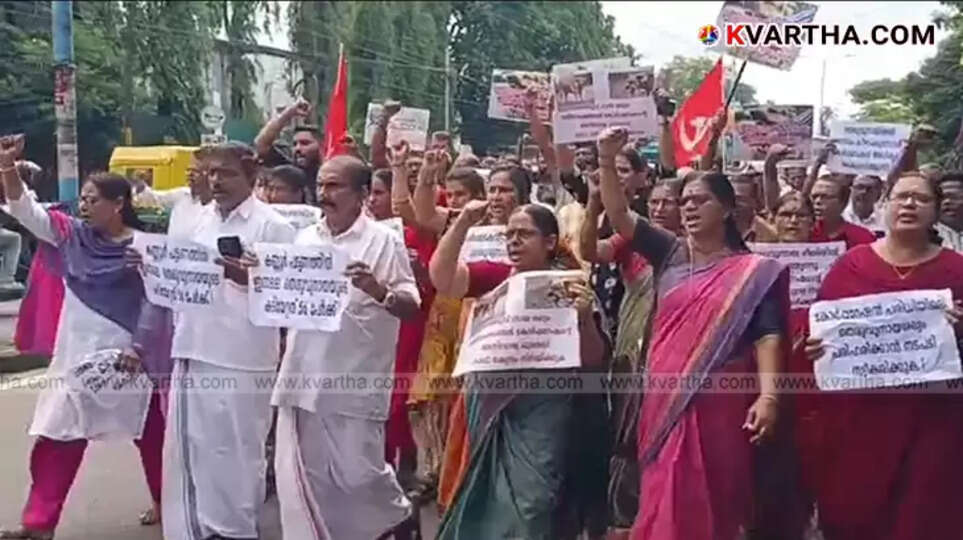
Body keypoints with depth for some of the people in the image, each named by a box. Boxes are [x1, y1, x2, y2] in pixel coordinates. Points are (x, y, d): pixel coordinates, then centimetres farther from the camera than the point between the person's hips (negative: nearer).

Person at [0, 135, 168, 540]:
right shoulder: (72, 234, 4)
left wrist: (140, 348, -14)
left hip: (128, 354, -4)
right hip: (78, 353, 5)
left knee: (151, 434, 12)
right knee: (57, 438, 6)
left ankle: (165, 502, 32)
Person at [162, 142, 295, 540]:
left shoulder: (272, 225, -5)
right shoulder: (200, 219, 14)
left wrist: (241, 275, -23)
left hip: (240, 358, -6)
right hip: (193, 351, 6)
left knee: (234, 452, 3)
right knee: (187, 449, 13)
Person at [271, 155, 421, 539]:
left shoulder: (384, 241, -5)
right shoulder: (304, 239, 11)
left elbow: (411, 307, -8)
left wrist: (378, 290, -26)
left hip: (355, 380, -5)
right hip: (304, 375, 5)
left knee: (357, 474, 1)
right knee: (300, 476, 8)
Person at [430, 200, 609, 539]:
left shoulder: (567, 286, -7)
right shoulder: (495, 276, 1)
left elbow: (593, 361, -7)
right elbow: (440, 276, -12)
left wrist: (586, 317, -25)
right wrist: (463, 222, -18)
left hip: (542, 409, -4)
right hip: (491, 403, 4)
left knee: (531, 503, 2)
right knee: (487, 499, 20)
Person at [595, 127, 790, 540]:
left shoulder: (753, 271, 0)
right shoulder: (670, 255, 8)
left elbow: (768, 335, -7)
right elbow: (618, 216, 2)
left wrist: (768, 397, -19)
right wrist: (606, 161, -11)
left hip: (719, 403, -3)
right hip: (665, 401, 3)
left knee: (710, 502, 5)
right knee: (664, 500, 11)